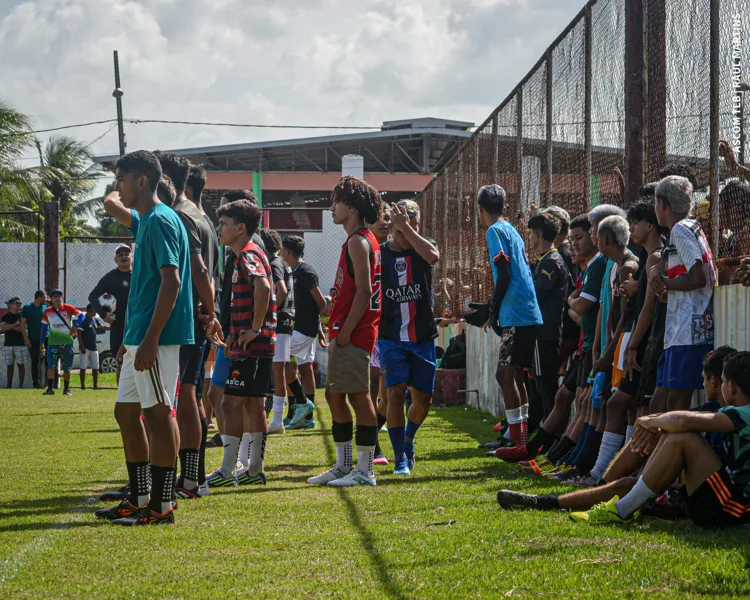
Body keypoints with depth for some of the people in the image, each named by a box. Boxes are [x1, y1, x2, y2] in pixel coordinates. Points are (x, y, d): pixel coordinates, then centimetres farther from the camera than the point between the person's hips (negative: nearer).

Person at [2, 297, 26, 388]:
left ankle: (21, 385, 0)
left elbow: (22, 328, -9)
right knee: (9, 366, 5)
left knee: (21, 364, -2)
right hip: (8, 344, 2)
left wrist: (9, 326, -9)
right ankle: (9, 386, 9)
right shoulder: (5, 316, 9)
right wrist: (15, 324, -12)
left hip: (20, 344, -2)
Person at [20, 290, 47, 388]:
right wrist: (26, 339, -10)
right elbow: (23, 323, -3)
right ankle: (36, 384, 8)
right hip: (33, 340, -3)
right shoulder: (27, 307, -2)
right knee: (35, 362, 3)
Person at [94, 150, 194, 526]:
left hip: (155, 338, -10)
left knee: (158, 413, -6)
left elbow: (171, 281, -21)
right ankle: (139, 500, 20)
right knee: (126, 411, 13)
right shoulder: (145, 221, 17)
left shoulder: (160, 220, -13)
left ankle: (161, 507, -2)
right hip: (138, 338, 10)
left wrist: (150, 339, -24)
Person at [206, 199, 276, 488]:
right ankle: (255, 470, 16)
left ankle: (226, 472, -7)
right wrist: (235, 337, 20)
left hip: (252, 346, -10)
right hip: (257, 345, 10)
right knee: (253, 405, 12)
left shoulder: (248, 256, -13)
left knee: (231, 404, -8)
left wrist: (255, 329, -26)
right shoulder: (247, 255, 19)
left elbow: (262, 286, -33)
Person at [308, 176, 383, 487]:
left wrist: (346, 331, -20)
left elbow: (364, 291, -20)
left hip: (354, 333, -11)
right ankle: (343, 466, 21)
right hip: (343, 332, 11)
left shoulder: (359, 242, -12)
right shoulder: (355, 241, 19)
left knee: (358, 396, -7)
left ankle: (364, 471, -4)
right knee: (335, 395, 14)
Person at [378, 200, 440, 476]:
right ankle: (400, 459, -5)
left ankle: (408, 439, 36)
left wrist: (407, 228, -26)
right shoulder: (380, 253, 1)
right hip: (391, 338, -1)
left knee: (423, 399, 6)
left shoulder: (423, 248, 1)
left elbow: (433, 256, -24)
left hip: (423, 338, 2)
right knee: (396, 394, -13)